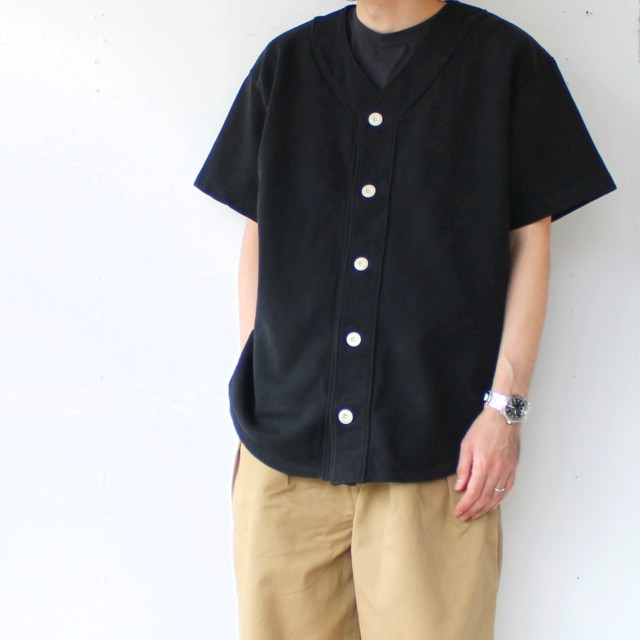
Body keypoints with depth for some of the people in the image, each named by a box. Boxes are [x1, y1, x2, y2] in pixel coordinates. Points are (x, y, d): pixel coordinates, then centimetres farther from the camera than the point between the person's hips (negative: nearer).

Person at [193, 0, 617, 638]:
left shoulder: (508, 61, 4)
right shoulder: (285, 63, 11)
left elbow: (530, 243, 3)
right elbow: (258, 238, 13)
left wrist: (504, 405, -5)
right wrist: (250, 406, 9)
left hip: (434, 453, -2)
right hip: (285, 440, 3)